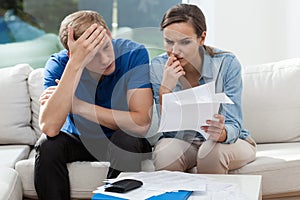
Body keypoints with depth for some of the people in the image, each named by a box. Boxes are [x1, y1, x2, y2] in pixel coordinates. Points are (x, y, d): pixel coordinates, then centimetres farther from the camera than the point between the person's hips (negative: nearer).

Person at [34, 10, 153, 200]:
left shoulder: (134, 54, -22)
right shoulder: (58, 64, -19)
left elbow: (141, 124, -29)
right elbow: (49, 127, -34)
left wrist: (77, 105, -28)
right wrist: (76, 63, -39)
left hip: (125, 141, -1)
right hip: (79, 140, 1)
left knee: (126, 139, -32)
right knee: (48, 146, -27)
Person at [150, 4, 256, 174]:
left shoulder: (227, 64, -18)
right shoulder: (159, 67, -12)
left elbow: (233, 126, -18)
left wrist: (221, 133, -42)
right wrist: (165, 89, -30)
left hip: (230, 141, 0)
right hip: (180, 141, 1)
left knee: (212, 150, -33)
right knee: (165, 153, -31)